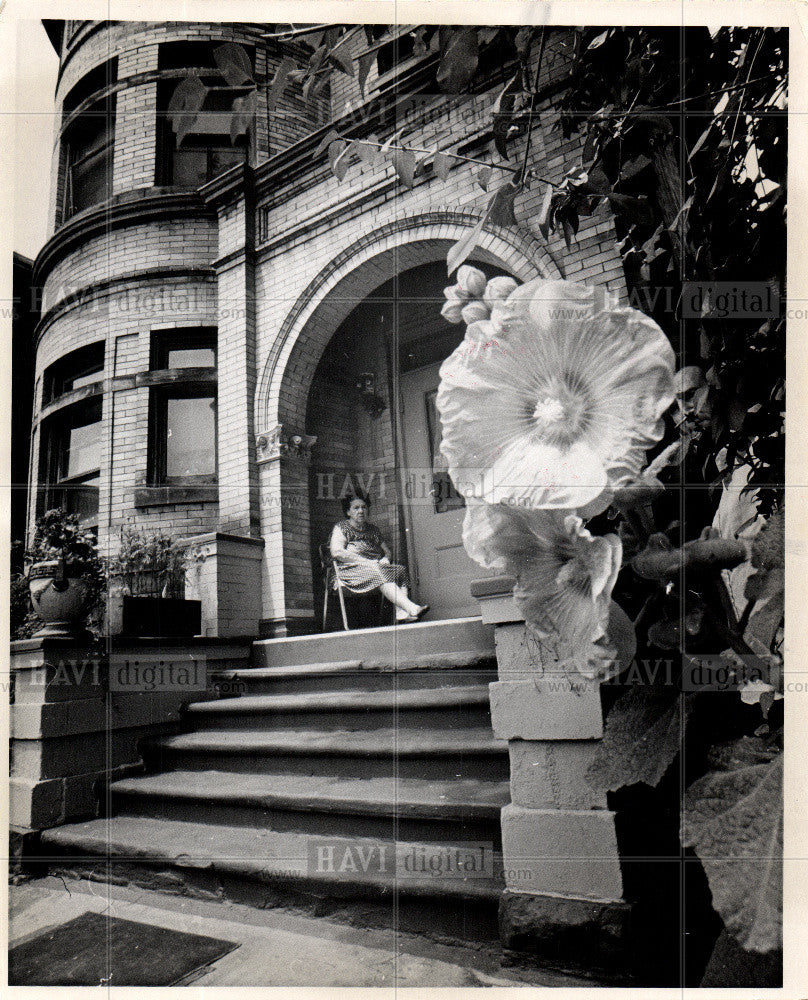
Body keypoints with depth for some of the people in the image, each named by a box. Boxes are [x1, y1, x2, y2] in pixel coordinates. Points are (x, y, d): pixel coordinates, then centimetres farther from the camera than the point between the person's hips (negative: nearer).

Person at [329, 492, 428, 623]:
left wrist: (385, 560, 1)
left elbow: (386, 550, 28)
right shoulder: (341, 528, 9)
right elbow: (337, 552, -6)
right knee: (381, 574, -35)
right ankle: (411, 609, -50)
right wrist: (366, 562, -12)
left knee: (400, 570, -26)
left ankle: (401, 613, -47)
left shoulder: (373, 529, 26)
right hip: (352, 569, -5)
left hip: (378, 567, 6)